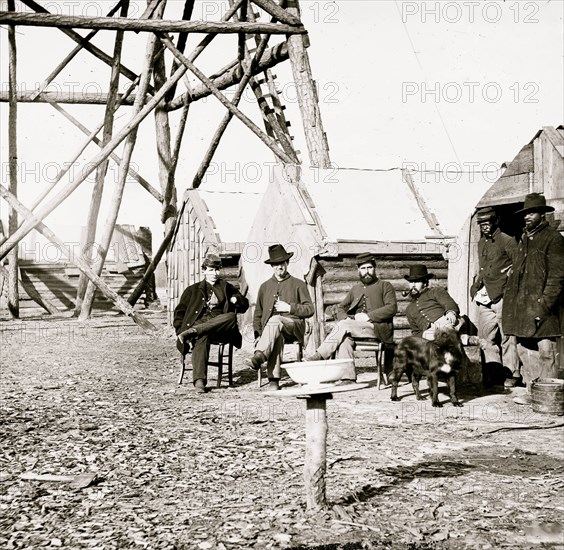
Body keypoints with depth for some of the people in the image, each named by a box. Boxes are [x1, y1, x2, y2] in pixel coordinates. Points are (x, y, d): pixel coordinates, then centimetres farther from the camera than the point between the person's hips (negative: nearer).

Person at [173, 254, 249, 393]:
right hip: (199, 322, -1)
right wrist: (180, 331, 0)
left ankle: (192, 331, -44)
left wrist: (235, 300, 3)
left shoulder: (227, 288, 28)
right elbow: (180, 311, 18)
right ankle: (199, 381, -51)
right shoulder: (193, 290, 24)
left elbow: (244, 305, 27)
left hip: (221, 328, 2)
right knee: (201, 338, -39)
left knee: (231, 317, -34)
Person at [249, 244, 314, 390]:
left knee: (274, 321, -37)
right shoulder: (265, 286, 24)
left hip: (294, 326, -2)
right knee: (277, 337, -37)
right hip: (269, 328, 2)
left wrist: (290, 308, -7)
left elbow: (310, 310, 9)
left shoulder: (298, 284, 16)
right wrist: (258, 335, 7)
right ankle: (273, 380, -46)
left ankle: (260, 355, -54)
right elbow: (258, 314, 23)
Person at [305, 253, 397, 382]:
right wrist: (345, 318, 0)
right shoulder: (355, 289, 29)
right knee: (344, 338, -32)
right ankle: (347, 377, -38)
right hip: (355, 327, 4)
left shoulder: (385, 286, 14)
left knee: (343, 326, -29)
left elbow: (392, 308, -2)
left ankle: (320, 355, -30)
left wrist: (368, 316, -12)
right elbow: (339, 308, 24)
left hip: (377, 327, -4)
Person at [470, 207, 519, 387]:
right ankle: (493, 367, 18)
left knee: (507, 336, -5)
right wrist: (476, 287, 18)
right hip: (485, 297, 7)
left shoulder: (507, 241, -5)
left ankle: (512, 373, 0)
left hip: (502, 296, -7)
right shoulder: (481, 243, 18)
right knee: (485, 335, 8)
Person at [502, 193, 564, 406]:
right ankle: (532, 391, 18)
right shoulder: (524, 238, 18)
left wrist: (543, 306, -16)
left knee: (545, 353, -5)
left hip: (541, 307, -8)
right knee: (525, 351, 10)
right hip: (521, 306, 8)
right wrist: (511, 304, 15)